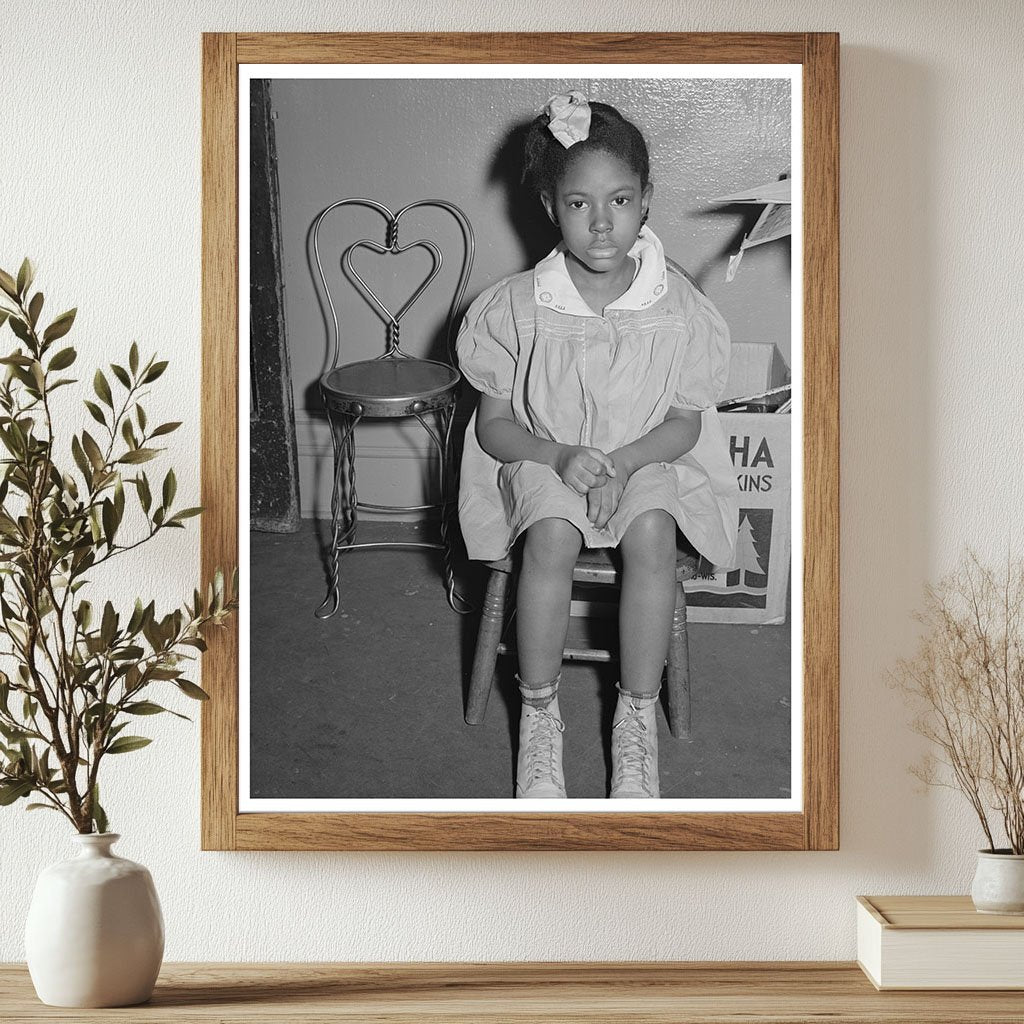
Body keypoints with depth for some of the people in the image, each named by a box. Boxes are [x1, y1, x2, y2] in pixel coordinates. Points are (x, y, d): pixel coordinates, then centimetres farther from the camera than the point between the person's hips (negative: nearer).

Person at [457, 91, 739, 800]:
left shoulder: (677, 307, -10)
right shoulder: (520, 306, -11)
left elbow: (685, 422, -2)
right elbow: (494, 425, -4)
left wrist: (620, 462, -20)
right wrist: (561, 456, -23)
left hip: (646, 457, 1)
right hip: (542, 457, 0)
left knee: (652, 530, -32)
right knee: (553, 533, -33)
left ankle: (638, 717, -17)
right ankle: (540, 714, -16)